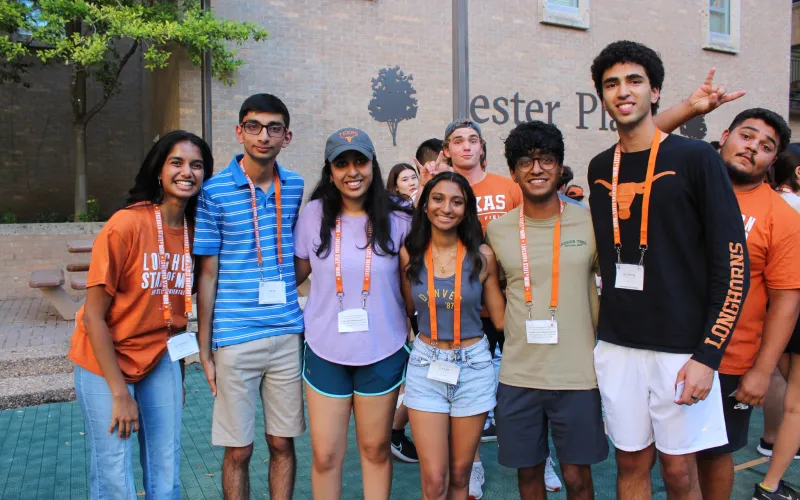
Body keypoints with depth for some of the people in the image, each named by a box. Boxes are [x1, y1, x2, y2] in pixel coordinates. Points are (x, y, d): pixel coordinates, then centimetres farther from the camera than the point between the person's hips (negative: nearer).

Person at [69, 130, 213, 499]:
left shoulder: (194, 232, -4)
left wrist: (178, 375, 9)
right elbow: (93, 316, -17)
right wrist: (120, 393, -16)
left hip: (159, 359, 5)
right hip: (106, 361, -4)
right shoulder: (126, 224, -20)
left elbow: (179, 305, 6)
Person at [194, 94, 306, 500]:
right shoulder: (215, 191, -5)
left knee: (283, 443, 13)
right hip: (234, 339, -3)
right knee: (238, 450, 9)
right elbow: (208, 273, -3)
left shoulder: (294, 187, 5)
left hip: (288, 334, 3)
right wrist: (204, 348, -2)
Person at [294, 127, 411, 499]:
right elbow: (297, 272, 7)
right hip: (325, 351, 0)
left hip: (383, 352, 0)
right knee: (325, 455, 8)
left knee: (376, 449, 15)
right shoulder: (315, 213, -3)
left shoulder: (398, 220, -4)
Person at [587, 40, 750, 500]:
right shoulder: (599, 169, 7)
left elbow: (733, 262, -9)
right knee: (632, 463, 13)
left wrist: (707, 355, -13)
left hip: (682, 347, -3)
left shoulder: (696, 158, -6)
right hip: (617, 346, 4)